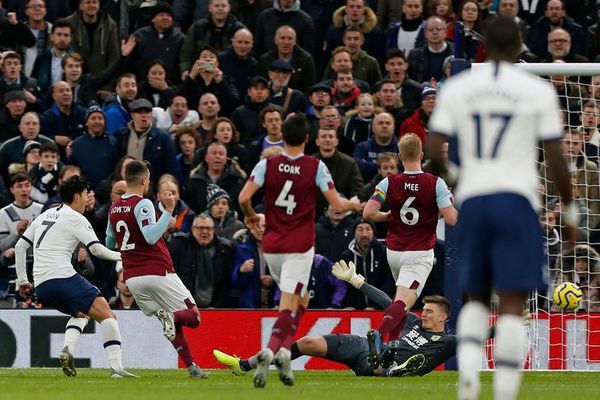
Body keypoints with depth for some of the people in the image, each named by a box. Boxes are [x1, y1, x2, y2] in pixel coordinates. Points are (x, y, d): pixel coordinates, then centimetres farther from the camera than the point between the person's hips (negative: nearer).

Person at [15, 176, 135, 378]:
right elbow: (97, 249, -7)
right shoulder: (75, 218, 0)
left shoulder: (44, 216, 22)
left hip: (40, 286, 8)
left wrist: (23, 281, 25)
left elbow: (20, 247, 22)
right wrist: (120, 256, 10)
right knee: (106, 315, -6)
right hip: (63, 276, -8)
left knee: (82, 314, 28)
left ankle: (67, 349, 1)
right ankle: (116, 367, -20)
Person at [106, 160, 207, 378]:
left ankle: (192, 366, 1)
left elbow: (110, 242, 24)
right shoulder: (142, 204, -11)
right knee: (193, 316, 3)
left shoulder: (114, 208, 11)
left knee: (174, 326, 16)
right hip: (158, 273, -7)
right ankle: (171, 317, -30)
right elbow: (151, 237, -25)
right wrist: (168, 211, -23)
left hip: (132, 277, 7)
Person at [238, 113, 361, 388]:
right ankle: (271, 350, -30)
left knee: (300, 300, 22)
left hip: (271, 246, 3)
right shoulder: (315, 167, -6)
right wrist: (353, 204, 17)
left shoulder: (267, 165, -2)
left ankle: (284, 350, 5)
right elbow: (337, 204, -5)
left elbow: (244, 198, -10)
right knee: (288, 307, -5)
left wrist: (250, 216, 11)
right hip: (299, 247, -3)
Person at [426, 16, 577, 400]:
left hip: (472, 199, 3)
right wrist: (570, 210, 10)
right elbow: (556, 159, -2)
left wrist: (447, 172, 22)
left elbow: (433, 152, 0)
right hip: (516, 199, -3)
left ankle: (468, 369, -9)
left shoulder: (456, 88, 5)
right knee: (512, 304, -3)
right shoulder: (539, 92, -1)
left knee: (476, 297, 16)